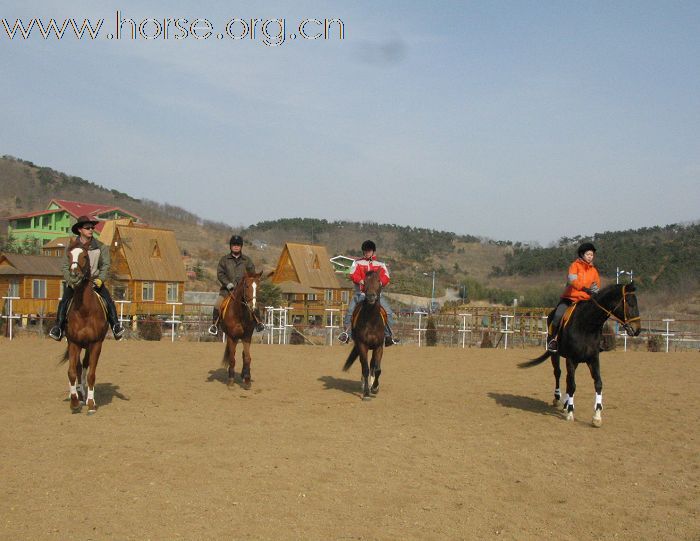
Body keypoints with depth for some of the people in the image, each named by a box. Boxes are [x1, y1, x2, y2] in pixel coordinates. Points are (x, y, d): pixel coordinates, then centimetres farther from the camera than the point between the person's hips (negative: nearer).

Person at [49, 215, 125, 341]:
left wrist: (100, 279, -16)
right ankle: (58, 328, -15)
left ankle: (116, 326, -17)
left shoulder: (100, 246, 0)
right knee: (64, 301, -20)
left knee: (109, 300, -19)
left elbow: (105, 265, 0)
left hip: (95, 280, 0)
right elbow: (66, 268, -3)